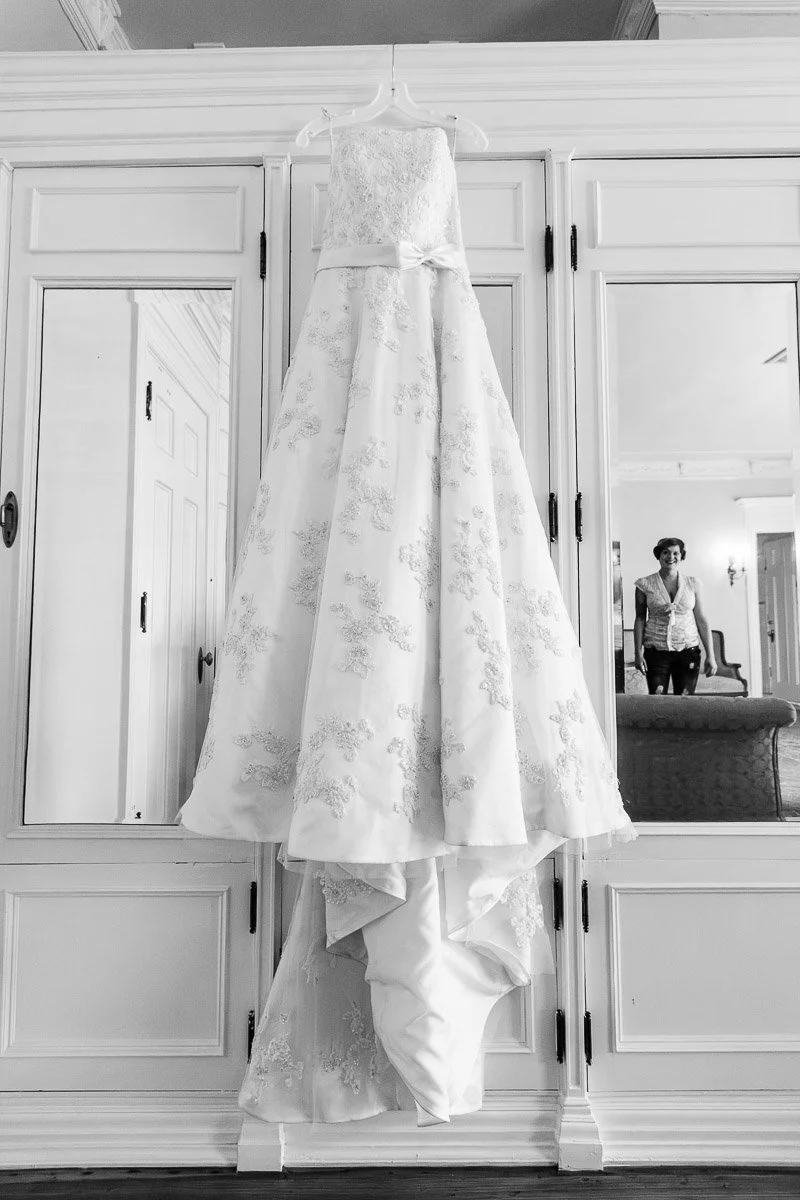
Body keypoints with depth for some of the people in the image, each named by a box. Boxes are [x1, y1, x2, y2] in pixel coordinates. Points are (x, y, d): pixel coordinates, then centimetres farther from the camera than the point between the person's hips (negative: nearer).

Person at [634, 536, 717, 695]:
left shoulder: (692, 583, 4)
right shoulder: (645, 584, 1)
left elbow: (702, 621, 6)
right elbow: (640, 619, 5)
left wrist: (710, 655, 3)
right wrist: (638, 653, 0)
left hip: (688, 651, 1)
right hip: (656, 651, -1)